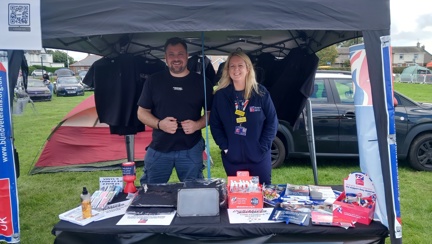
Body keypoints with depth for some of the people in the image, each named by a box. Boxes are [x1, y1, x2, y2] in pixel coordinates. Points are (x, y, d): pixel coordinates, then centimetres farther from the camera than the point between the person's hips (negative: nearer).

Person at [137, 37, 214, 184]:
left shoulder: (201, 82, 2)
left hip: (191, 149, 0)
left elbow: (211, 113, 6)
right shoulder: (153, 81, 3)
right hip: (158, 148, 1)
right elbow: (142, 112, 6)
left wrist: (197, 125, -14)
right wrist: (159, 124, -13)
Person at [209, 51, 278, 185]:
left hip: (259, 157, 0)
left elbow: (272, 121, -2)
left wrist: (263, 147, -9)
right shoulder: (220, 95, 0)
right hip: (232, 158, 1)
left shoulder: (261, 92, -3)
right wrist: (224, 147, -7)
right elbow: (214, 124, 2)